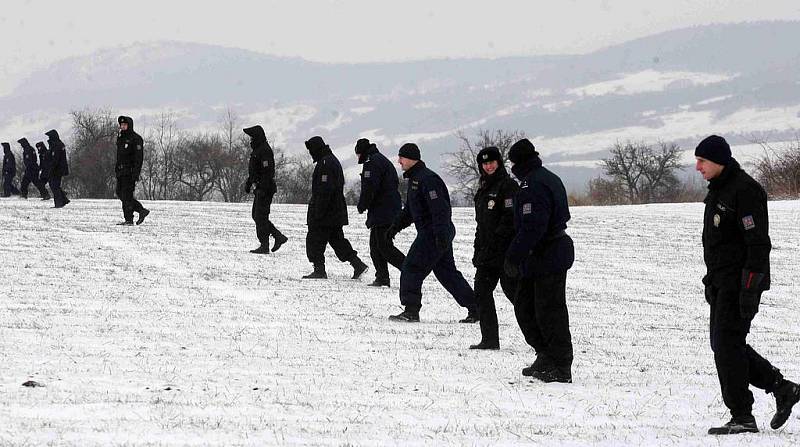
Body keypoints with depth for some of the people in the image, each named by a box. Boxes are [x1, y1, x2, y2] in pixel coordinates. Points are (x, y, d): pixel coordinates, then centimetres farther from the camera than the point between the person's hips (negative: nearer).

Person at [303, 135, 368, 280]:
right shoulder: (333, 160, 16)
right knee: (337, 239, 13)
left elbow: (325, 190, -23)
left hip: (326, 213, -10)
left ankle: (319, 270, -1)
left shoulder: (325, 163, -17)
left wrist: (318, 212, -22)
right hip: (337, 212, 10)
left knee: (314, 240, -2)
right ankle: (357, 264, 7)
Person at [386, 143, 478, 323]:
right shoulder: (414, 178, 17)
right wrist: (395, 226, 21)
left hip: (433, 234, -11)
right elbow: (409, 210, 28)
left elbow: (439, 208, -24)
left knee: (412, 268, -9)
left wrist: (441, 234, -30)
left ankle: (411, 311, -8)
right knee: (446, 272, 14)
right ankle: (475, 309, 16)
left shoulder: (427, 179, -16)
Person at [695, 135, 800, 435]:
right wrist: (712, 279, 22)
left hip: (740, 283, -10)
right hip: (723, 283, 10)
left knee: (727, 345, -9)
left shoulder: (745, 190, -16)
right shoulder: (718, 190, 15)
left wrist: (750, 289, -24)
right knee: (723, 344, 13)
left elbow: (758, 242, -20)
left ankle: (742, 418, -4)